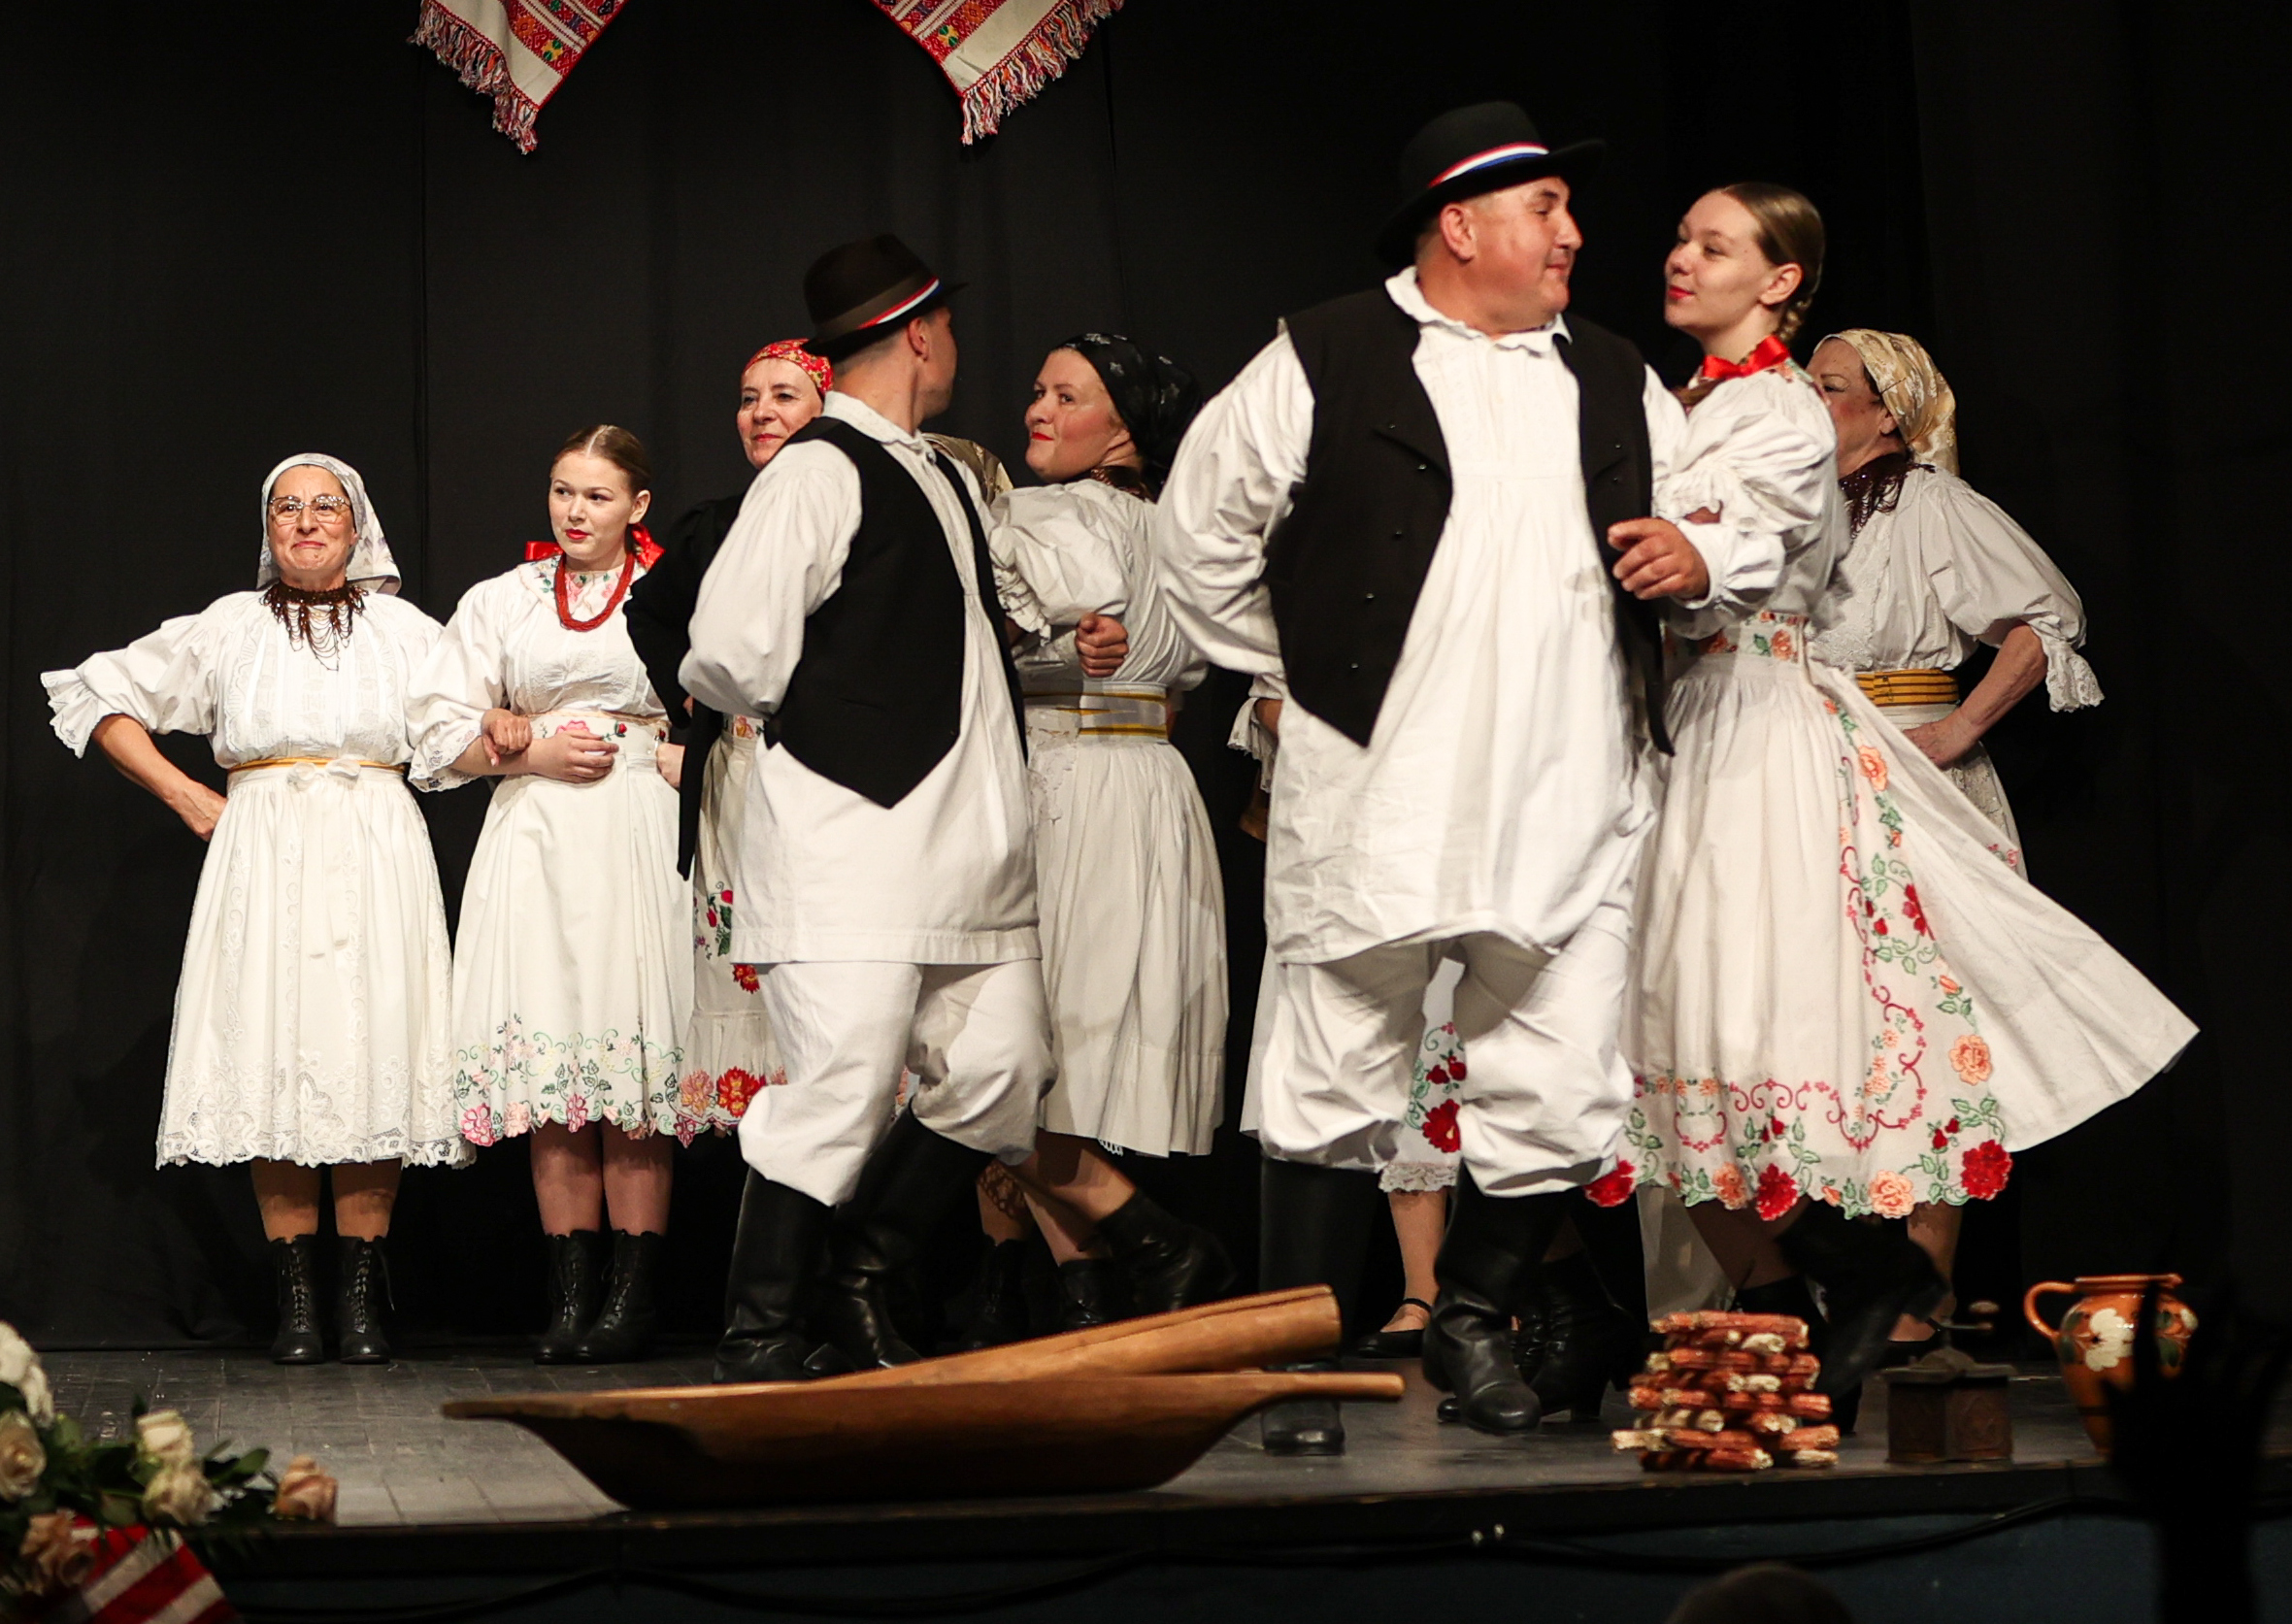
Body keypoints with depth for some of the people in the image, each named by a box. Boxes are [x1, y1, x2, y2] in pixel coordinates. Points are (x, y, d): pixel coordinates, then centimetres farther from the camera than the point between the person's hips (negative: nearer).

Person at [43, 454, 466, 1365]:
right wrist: (182, 794, 8)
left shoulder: (402, 628, 14)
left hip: (375, 854, 0)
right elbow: (100, 697, 16)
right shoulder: (230, 627, 13)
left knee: (369, 1058, -8)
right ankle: (296, 1300, -4)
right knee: (273, 1059, -8)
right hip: (264, 859, 0)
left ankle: (360, 1300, -4)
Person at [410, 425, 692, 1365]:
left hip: (639, 839, -2)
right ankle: (571, 1296, 0)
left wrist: (678, 754, -11)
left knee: (634, 1064, -8)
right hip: (536, 838, 2)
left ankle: (633, 1298, -5)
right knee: (550, 1062, -3)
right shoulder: (501, 601, 16)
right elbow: (441, 732, 12)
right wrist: (531, 751, -3)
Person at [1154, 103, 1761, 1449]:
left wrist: (1699, 559, 3)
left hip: (1568, 807, 4)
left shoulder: (1615, 381, 16)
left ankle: (1475, 1320, 25)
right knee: (1340, 1086, 1)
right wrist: (1297, 671, 9)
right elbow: (1201, 533, 7)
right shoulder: (1325, 364, 1)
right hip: (1370, 801, -4)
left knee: (1566, 1103, 2)